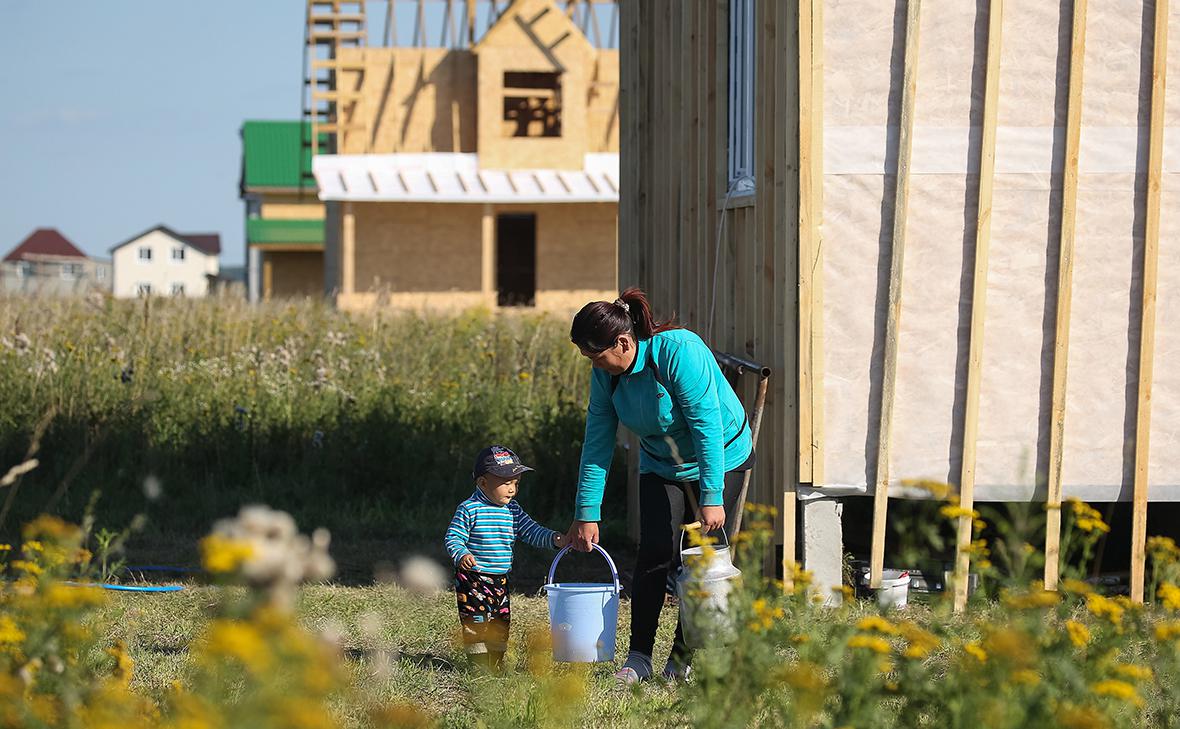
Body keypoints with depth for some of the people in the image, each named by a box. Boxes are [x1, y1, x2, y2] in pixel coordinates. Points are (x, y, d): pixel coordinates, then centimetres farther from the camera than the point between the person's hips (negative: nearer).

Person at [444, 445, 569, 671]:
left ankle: (496, 662, 23)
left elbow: (532, 532, 7)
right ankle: (480, 663, 2)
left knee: (501, 622, 11)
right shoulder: (469, 509, -12)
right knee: (476, 621, -7)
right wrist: (461, 555, -31)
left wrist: (554, 538, -10)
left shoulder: (513, 510, 7)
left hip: (500, 580, 6)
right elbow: (453, 538, -12)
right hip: (472, 578, -6)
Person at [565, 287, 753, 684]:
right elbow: (597, 443, -6)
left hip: (721, 459, -4)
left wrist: (711, 498, -33)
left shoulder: (679, 351, -31)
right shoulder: (605, 374, -11)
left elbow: (707, 426, -32)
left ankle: (681, 661, 0)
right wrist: (587, 513, -9)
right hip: (661, 467, 4)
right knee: (656, 551, -12)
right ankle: (638, 658, -10)